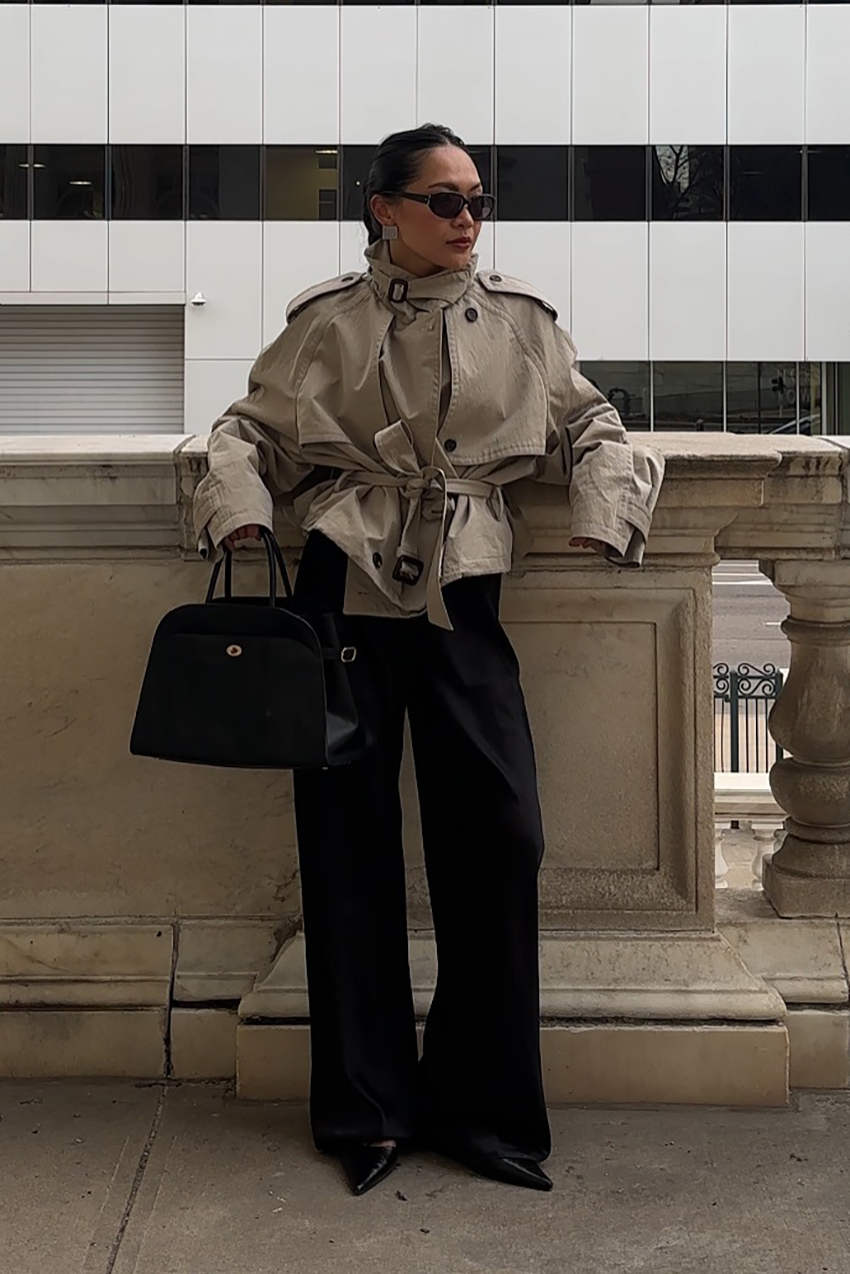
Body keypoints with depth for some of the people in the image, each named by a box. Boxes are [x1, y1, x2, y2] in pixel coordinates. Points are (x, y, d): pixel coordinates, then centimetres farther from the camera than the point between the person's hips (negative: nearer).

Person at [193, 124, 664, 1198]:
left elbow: (588, 426, 15)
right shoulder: (327, 323, 5)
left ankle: (482, 1105, 10)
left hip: (462, 597, 1)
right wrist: (238, 504, -8)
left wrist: (604, 507, -3)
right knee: (348, 838, 2)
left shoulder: (519, 321, 8)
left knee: (498, 835, -6)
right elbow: (251, 429, 11)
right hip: (347, 588, -1)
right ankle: (371, 1107, 16)